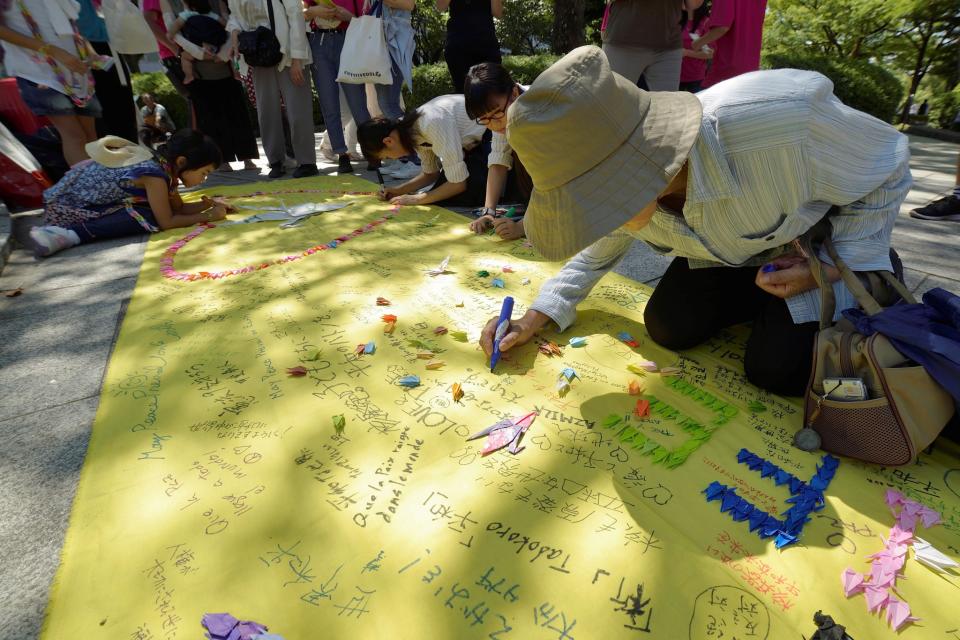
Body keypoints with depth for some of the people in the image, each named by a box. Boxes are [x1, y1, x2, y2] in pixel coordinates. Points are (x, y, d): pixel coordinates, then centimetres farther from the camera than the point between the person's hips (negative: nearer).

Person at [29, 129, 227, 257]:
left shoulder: (164, 165, 0)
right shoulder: (154, 174, -27)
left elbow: (178, 208, 6)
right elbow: (166, 222, -23)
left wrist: (207, 204, -8)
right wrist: (207, 216, -17)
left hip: (84, 197, 10)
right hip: (67, 204, -10)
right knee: (147, 217, -23)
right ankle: (70, 234, -21)